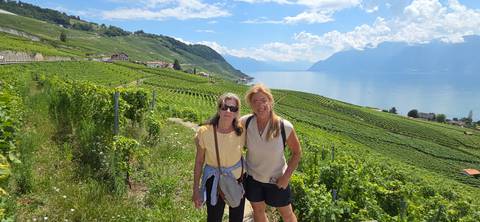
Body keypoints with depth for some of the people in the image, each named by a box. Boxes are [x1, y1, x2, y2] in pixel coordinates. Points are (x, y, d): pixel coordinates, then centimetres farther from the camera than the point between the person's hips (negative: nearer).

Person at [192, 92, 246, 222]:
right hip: (214, 181, -2)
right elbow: (199, 161, -9)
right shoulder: (205, 131, -20)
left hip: (238, 179, 2)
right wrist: (196, 189, -5)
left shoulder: (241, 131, -16)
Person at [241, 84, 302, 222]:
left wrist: (287, 176, -13)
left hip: (277, 180, -1)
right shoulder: (245, 122, -19)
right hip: (252, 177, 2)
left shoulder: (285, 127, -23)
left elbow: (297, 152, -9)